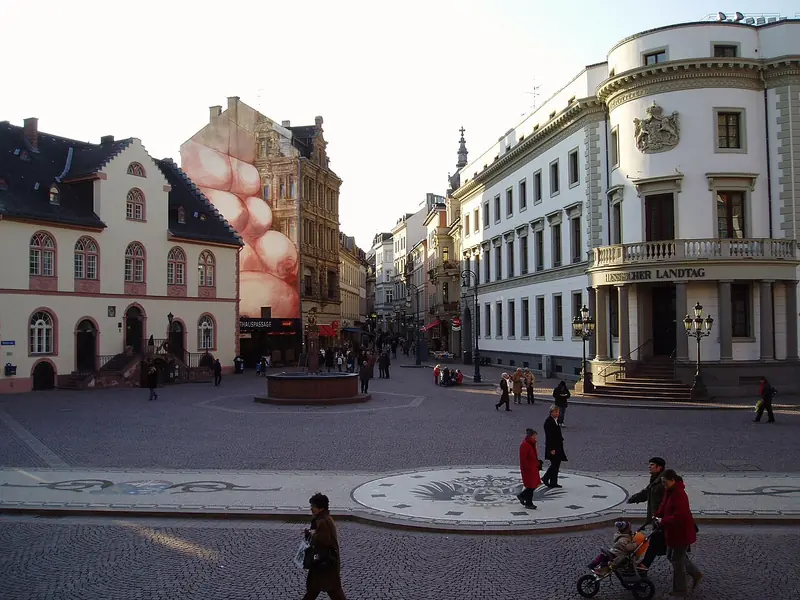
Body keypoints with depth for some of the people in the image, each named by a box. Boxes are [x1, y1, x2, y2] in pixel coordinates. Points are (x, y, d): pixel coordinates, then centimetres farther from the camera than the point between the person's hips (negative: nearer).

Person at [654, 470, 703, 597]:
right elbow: (664, 506, 15)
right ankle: (695, 574, 36)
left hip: (682, 533, -10)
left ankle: (680, 590, 19)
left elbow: (679, 516, -32)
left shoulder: (679, 495, -28)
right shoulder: (669, 491, 2)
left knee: (677, 559, 3)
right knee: (671, 555, 21)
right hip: (674, 531, 10)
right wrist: (658, 515, -2)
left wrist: (663, 521, -23)